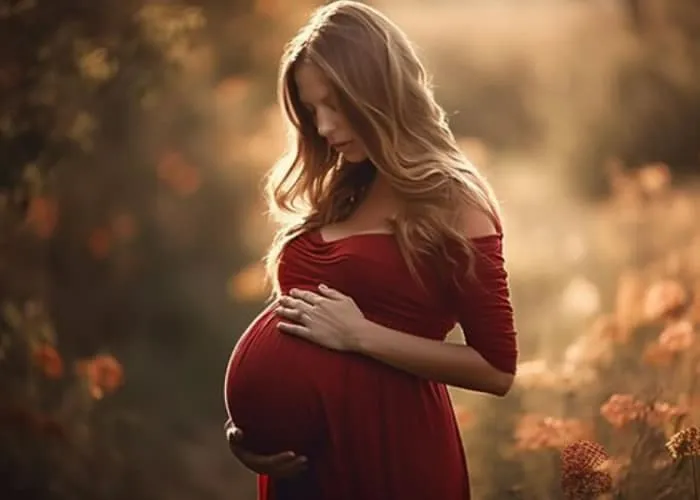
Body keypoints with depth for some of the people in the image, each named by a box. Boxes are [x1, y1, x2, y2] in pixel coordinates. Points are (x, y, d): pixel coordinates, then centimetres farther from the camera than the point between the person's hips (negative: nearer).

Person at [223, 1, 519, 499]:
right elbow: (290, 312, 14)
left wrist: (361, 334, -17)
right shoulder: (333, 193, 11)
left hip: (392, 448, -6)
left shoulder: (453, 202, -7)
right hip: (303, 454, 6)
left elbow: (498, 369, -11)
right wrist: (249, 425, -3)